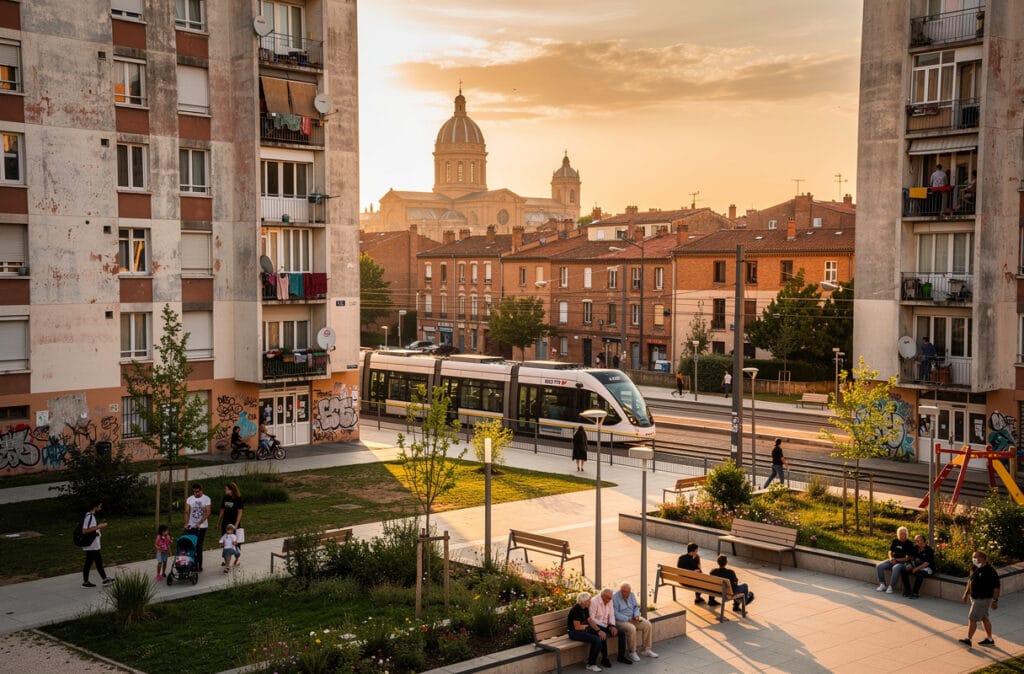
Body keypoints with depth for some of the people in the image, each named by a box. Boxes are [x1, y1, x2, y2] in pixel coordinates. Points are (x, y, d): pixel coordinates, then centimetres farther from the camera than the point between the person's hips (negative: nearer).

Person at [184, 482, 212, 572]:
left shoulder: (206, 499, -3)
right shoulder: (190, 499, 5)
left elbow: (207, 513, -9)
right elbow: (187, 512, 1)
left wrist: (199, 523, -18)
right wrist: (186, 523, -13)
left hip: (201, 526, -3)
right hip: (191, 526, 3)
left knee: (199, 546, -2)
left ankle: (199, 565, 4)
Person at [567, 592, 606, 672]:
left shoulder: (585, 608, 6)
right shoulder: (576, 610, -23)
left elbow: (590, 621, 4)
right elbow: (577, 627, -24)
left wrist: (598, 630, -10)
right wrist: (586, 626, -5)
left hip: (584, 629, 9)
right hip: (575, 632, -9)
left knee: (602, 636, -5)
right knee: (596, 639, -25)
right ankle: (590, 665, -13)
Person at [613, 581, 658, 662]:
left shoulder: (632, 595, 5)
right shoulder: (615, 597, -16)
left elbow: (636, 607, 14)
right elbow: (615, 613, -19)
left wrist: (636, 615, -8)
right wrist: (628, 620, -22)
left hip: (632, 618, 7)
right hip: (620, 620, -7)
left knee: (648, 625, -12)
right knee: (631, 628, -35)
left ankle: (646, 650, -3)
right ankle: (632, 653, -18)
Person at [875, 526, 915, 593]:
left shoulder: (909, 544, -6)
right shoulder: (895, 541, 9)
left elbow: (908, 558, -10)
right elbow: (890, 551, 17)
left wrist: (896, 560, -14)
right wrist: (891, 558, -5)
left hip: (902, 562, -6)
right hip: (893, 561, 6)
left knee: (896, 568, -39)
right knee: (878, 566, -15)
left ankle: (890, 587, -29)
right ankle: (882, 585, -5)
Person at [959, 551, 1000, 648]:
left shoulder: (990, 571, -21)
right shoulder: (974, 568, 3)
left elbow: (996, 587, -17)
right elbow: (970, 580, 18)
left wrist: (995, 600, -15)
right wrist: (966, 593, 19)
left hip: (983, 599, -8)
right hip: (975, 598, 8)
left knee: (972, 618, -6)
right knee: (984, 618, 17)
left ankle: (968, 640, 2)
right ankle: (989, 639, 28)